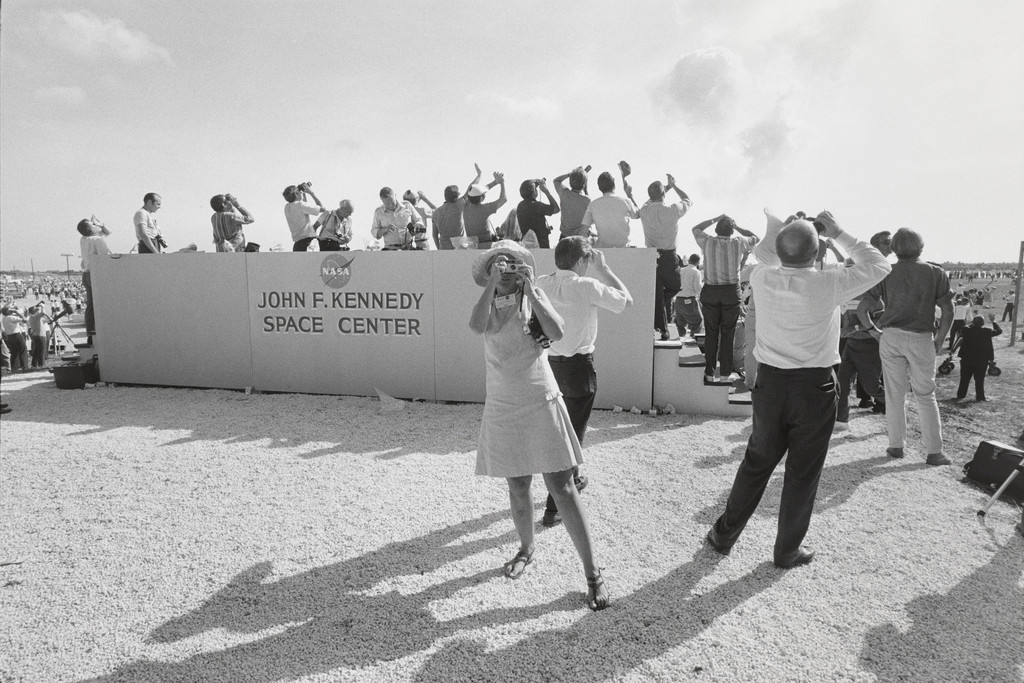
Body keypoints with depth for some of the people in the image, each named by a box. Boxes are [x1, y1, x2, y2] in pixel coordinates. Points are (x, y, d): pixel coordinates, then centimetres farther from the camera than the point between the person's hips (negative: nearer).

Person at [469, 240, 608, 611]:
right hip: (503, 409, 2)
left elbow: (557, 333, -20)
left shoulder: (534, 296, -2)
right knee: (518, 488, 13)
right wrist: (493, 283, -22)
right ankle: (526, 549, 38)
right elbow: (477, 326, -22)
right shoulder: (488, 303, 2)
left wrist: (529, 288, -20)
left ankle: (592, 572, 6)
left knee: (561, 487, -3)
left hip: (541, 404, -2)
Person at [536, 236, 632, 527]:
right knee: (572, 434, 3)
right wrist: (603, 269, 1)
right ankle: (554, 508, 5)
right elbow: (625, 299, -6)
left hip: (549, 362, 6)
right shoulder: (587, 287, -17)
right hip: (578, 366, -6)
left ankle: (572, 479, 47)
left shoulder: (541, 283, -4)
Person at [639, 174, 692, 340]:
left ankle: (662, 329, 9)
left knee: (656, 293, 7)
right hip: (669, 256, -2)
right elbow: (687, 200, 12)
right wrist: (674, 186, 22)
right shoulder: (673, 210, -11)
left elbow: (652, 200, 22)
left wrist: (666, 187, 30)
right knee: (674, 287, 23)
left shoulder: (644, 211, -5)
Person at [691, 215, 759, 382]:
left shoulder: (707, 242, -3)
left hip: (710, 291, 1)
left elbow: (695, 229, 18)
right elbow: (754, 238, 19)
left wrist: (715, 219, 21)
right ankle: (726, 373, 12)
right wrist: (737, 227, 18)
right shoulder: (738, 243, -3)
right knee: (728, 334, 7)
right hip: (732, 292, 0)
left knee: (711, 333, 7)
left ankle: (710, 374, 10)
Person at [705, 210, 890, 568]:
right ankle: (788, 550, 25)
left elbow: (764, 258, 19)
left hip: (770, 382, 3)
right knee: (803, 472, 11)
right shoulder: (828, 284, -15)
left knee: (756, 463, 17)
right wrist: (839, 234, 4)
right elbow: (878, 265, 3)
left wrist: (776, 226, 17)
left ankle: (723, 535, 27)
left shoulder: (761, 279, -8)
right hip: (815, 387, -3)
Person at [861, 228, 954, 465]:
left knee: (895, 394, 9)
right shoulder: (935, 273, 2)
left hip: (891, 337, 1)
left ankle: (896, 446, 16)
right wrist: (939, 340, 7)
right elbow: (948, 312, -2)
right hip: (921, 338, -1)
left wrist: (874, 331, 9)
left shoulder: (886, 273, 3)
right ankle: (934, 452, 9)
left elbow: (861, 308, -2)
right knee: (926, 395, 8)